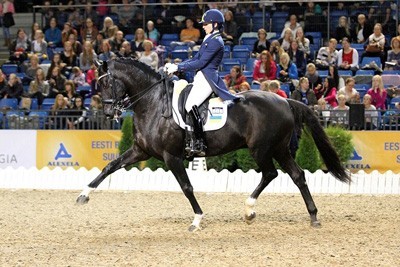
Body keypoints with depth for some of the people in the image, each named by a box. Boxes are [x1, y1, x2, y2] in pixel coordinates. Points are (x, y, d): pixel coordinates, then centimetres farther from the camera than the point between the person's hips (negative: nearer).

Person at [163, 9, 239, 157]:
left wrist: (178, 67, -13)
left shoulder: (216, 41, -11)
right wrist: (174, 66, 11)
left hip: (208, 78, -11)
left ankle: (199, 144, -26)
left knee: (190, 105, -25)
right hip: (201, 77, 11)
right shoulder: (209, 40, 20)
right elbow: (195, 59, 21)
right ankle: (193, 137, 6)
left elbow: (200, 63, -16)